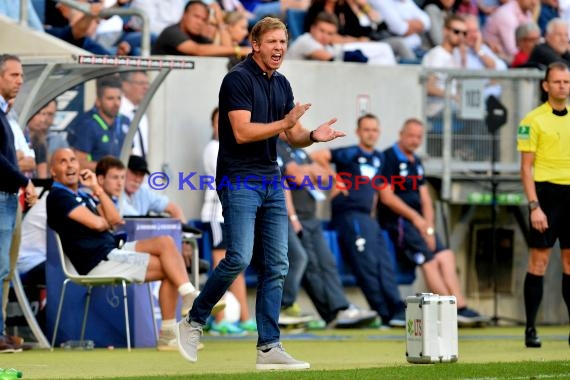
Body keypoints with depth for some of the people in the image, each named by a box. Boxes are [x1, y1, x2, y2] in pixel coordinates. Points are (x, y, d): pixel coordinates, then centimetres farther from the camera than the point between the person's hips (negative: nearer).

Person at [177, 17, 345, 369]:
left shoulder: (281, 84, 13)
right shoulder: (238, 79, -11)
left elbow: (294, 135, 15)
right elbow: (242, 132, -19)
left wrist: (313, 135, -6)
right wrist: (284, 123, -23)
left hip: (271, 181, 8)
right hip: (239, 180, -8)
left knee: (276, 266, 2)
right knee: (239, 258, -17)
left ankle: (269, 347, 3)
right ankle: (194, 322, 3)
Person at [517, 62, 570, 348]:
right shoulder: (534, 120, -5)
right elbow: (526, 168, -7)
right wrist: (534, 206, -15)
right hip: (546, 192, -5)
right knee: (539, 260, -4)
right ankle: (530, 329, 1)